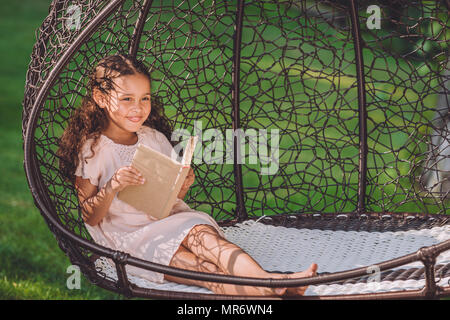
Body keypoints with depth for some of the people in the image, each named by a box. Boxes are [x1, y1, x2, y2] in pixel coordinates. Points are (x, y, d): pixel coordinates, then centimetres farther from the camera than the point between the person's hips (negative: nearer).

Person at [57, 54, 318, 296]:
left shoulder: (155, 139, 14)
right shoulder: (91, 149, -2)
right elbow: (90, 217, -4)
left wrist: (182, 186, -3)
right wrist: (113, 186, -22)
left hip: (167, 220, 5)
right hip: (128, 235, -5)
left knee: (197, 230, -32)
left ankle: (267, 279, -54)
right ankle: (266, 292, -56)